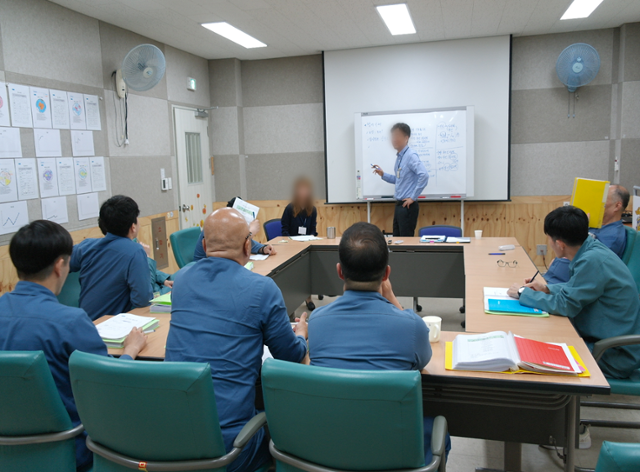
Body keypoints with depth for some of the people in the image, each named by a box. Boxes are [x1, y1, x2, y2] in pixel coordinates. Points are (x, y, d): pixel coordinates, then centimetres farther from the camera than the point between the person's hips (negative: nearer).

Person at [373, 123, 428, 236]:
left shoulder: (411, 156, -15)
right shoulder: (399, 156, 12)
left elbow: (423, 175, -28)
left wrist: (413, 197, -22)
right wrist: (383, 175, 11)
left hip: (408, 206, -9)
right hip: (399, 205, 9)